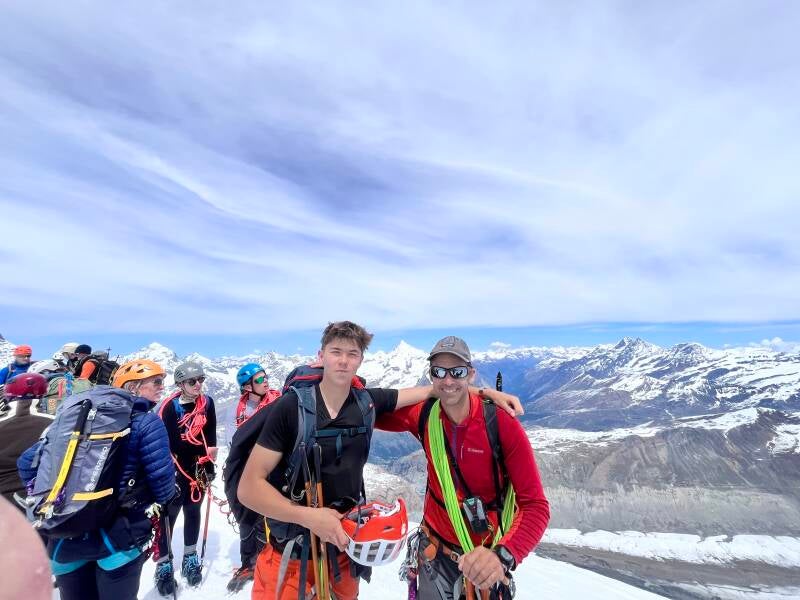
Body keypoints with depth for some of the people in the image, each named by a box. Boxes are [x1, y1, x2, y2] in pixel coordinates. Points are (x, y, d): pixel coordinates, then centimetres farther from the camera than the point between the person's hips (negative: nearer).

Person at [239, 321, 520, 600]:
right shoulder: (291, 407, -20)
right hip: (289, 554, -4)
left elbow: (431, 390, -2)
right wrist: (308, 516, -28)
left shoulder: (368, 402, -10)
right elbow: (249, 486, -18)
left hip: (344, 544, 4)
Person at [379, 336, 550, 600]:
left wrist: (502, 555, -39)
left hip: (486, 552, -2)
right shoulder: (423, 415, -15)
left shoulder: (502, 424, -24)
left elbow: (535, 505, -24)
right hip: (435, 546, 2)